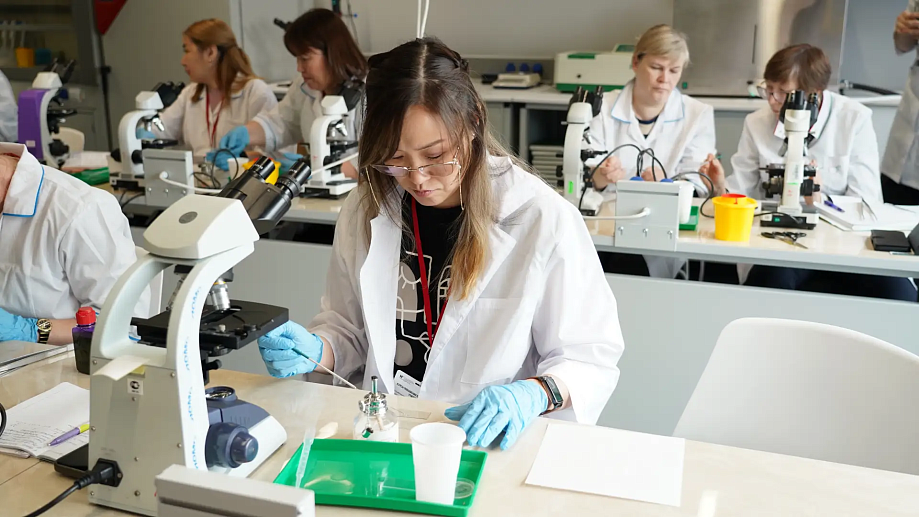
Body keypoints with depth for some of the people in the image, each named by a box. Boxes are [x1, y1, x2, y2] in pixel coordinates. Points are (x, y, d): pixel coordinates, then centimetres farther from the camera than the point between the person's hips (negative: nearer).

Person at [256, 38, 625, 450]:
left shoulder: (545, 220, -12)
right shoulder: (365, 210, 1)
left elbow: (591, 358, -6)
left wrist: (534, 394, -25)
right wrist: (315, 351, -8)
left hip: (489, 440, -1)